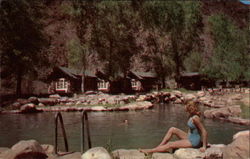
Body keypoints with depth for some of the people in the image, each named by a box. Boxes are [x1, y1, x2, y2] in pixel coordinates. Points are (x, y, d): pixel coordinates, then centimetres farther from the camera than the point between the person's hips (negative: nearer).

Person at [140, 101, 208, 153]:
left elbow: (204, 132, -25)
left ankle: (150, 151, 3)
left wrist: (204, 147, -22)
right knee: (172, 129, 3)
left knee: (170, 145, -9)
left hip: (194, 142, -9)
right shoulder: (191, 116, 2)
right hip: (189, 137, 9)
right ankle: (159, 146, 6)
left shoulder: (195, 118, -26)